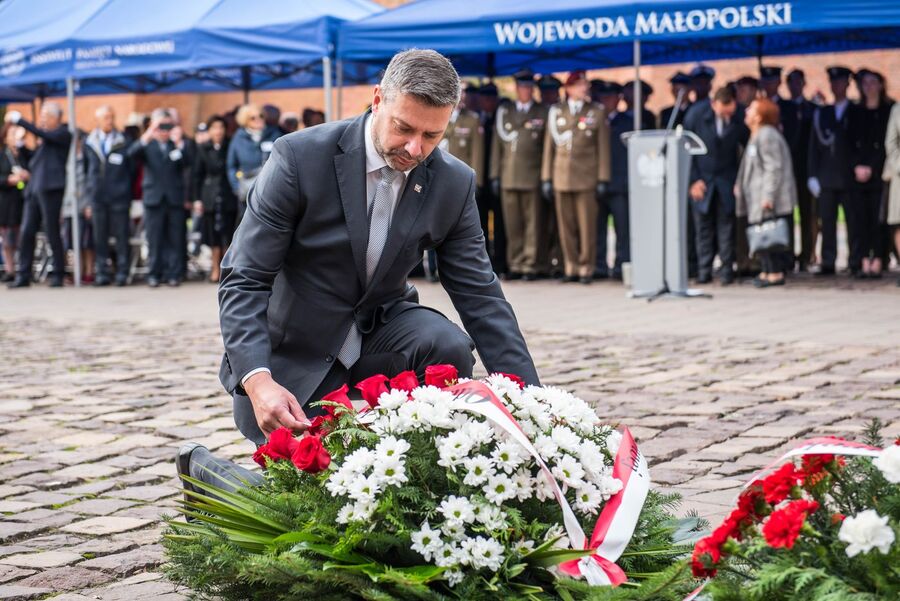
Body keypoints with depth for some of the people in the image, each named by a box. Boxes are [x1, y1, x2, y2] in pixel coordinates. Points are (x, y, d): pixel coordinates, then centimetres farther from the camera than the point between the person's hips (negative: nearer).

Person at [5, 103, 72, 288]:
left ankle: (58, 275, 2)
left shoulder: (63, 134, -1)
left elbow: (41, 133, -17)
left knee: (52, 232, -5)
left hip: (50, 188, -8)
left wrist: (18, 119, -12)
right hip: (34, 189, 8)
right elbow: (32, 161, 22)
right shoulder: (46, 137, 22)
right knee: (27, 232, 2)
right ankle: (23, 276, 4)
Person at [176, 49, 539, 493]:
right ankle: (204, 469, 14)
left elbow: (480, 295, -5)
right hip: (291, 356, -4)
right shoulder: (299, 157, -20)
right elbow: (243, 281, -21)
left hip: (376, 333, 4)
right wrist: (258, 380, -37)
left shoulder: (454, 184, -8)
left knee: (448, 346, -26)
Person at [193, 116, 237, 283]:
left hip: (228, 197, -1)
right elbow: (198, 175, 7)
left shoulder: (230, 147, 2)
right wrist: (197, 199, 2)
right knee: (214, 234, 3)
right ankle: (216, 268, 11)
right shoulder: (202, 149, 7)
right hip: (210, 197, 1)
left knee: (228, 234, -3)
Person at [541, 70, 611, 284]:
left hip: (586, 178, -2)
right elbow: (549, 146, 12)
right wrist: (546, 178, 8)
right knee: (566, 226, 3)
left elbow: (603, 148, 4)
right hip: (561, 177, 2)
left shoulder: (597, 112, 6)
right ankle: (571, 268, 11)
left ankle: (586, 268, 5)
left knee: (587, 226, -2)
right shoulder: (556, 112, 10)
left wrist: (602, 180, -1)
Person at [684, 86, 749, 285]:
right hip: (701, 179, 0)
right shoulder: (696, 114, -12)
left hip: (726, 180, 0)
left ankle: (727, 270, 4)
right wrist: (693, 180, -8)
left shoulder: (741, 116, -11)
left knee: (726, 226, -3)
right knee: (703, 226, 1)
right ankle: (704, 271, 8)